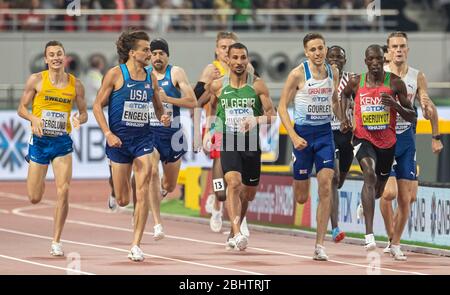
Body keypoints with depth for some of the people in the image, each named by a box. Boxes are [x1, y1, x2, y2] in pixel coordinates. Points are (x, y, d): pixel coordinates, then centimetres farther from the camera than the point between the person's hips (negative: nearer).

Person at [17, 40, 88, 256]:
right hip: (40, 141, -1)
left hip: (62, 142, 1)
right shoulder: (36, 80, -4)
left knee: (63, 192, -13)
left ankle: (56, 241, -1)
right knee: (35, 198, 4)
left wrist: (79, 119, -13)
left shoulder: (75, 84, 1)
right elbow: (22, 109, 2)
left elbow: (84, 113, 10)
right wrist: (34, 119, -19)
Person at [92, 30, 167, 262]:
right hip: (119, 139, -3)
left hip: (143, 138, 3)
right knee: (123, 200, 3)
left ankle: (136, 245, -6)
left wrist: (163, 117, -6)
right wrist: (108, 134, -14)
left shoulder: (151, 78, 6)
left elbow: (158, 107, 18)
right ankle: (115, 191, 43)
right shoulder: (115, 74, -6)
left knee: (142, 194, -11)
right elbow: (97, 105, -4)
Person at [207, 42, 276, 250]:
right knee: (233, 183, -25)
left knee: (248, 194, 12)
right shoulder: (217, 86, 3)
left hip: (252, 144, 1)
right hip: (228, 143, -1)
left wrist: (256, 120, -23)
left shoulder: (258, 85, -1)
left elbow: (272, 116, -4)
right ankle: (237, 234, -35)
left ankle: (232, 235, 36)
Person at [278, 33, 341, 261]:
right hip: (303, 133, -3)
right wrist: (294, 137, -17)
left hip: (325, 133, 3)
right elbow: (282, 107, -8)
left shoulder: (333, 72, 4)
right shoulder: (298, 74, -10)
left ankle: (319, 245, -10)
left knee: (326, 187, -12)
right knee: (301, 197, 3)